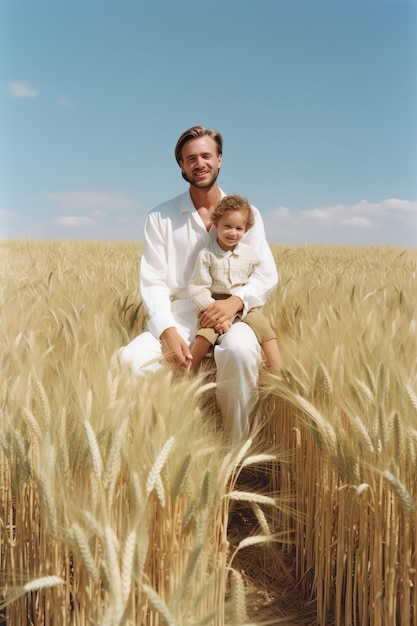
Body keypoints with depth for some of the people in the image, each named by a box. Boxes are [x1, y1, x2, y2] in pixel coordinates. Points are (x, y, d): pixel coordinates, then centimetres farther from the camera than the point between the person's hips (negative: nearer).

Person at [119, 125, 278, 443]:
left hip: (230, 318, 0)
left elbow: (268, 275, 5)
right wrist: (168, 333, -17)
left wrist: (236, 301, -17)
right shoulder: (161, 217, 6)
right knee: (128, 360, -27)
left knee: (240, 350, -36)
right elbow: (153, 283, 0)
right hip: (177, 319, 1)